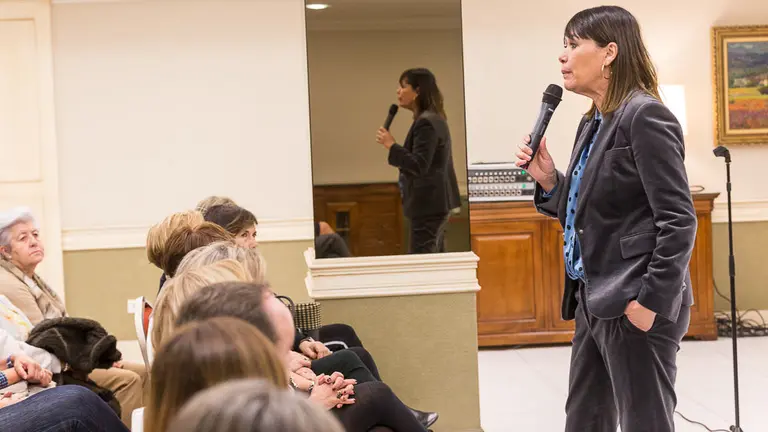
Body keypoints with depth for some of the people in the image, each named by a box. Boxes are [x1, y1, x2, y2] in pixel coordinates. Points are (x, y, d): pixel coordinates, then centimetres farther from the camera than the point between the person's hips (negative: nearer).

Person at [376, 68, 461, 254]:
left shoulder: (426, 123, -18)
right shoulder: (433, 119, 15)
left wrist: (391, 145, -18)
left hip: (428, 204, -11)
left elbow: (419, 166, -23)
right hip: (435, 203, 11)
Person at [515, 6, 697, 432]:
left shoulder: (644, 116, -14)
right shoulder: (592, 123, 13)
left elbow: (679, 220, -18)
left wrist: (652, 302, -20)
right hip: (594, 301, 9)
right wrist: (548, 181, 2)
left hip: (632, 305, -9)